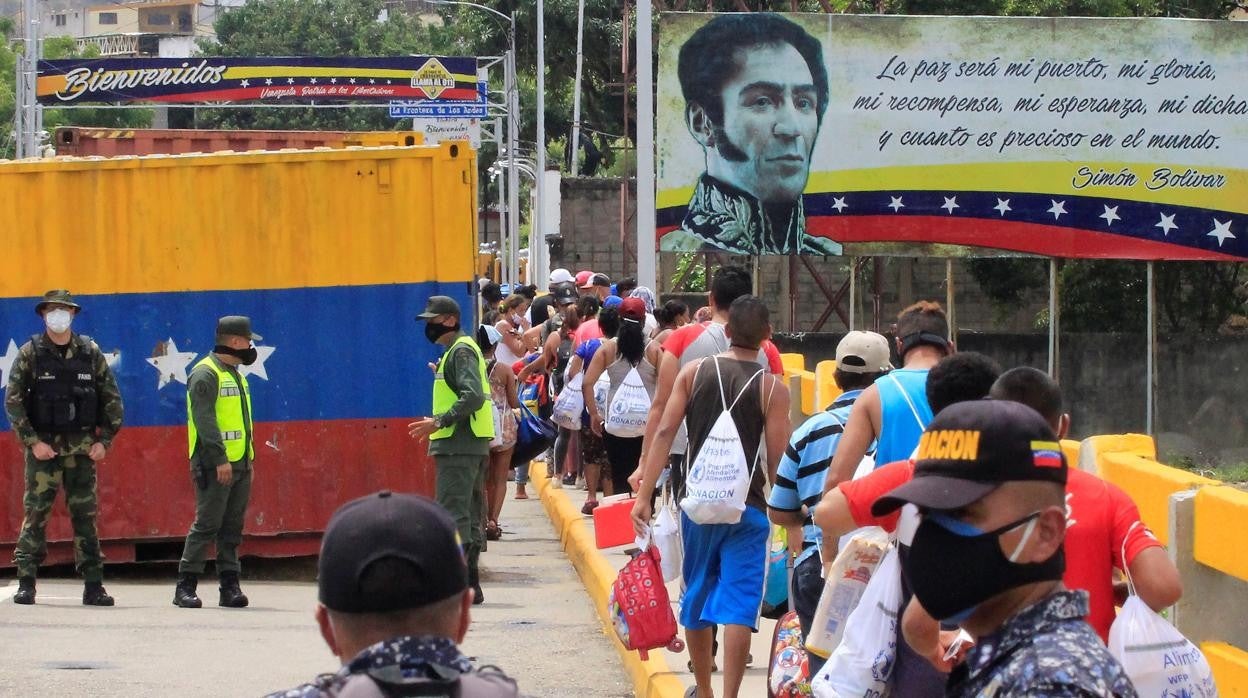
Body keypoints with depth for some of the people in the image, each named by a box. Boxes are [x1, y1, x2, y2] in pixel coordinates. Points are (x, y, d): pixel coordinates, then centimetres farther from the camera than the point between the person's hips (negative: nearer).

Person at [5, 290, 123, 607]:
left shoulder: (90, 352, 6)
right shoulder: (30, 353, 0)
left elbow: (112, 398, 9)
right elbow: (12, 401, -3)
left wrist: (104, 440, 1)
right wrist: (32, 441, -10)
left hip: (82, 447, 2)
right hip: (43, 446, -2)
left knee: (85, 515, 3)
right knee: (35, 513, -4)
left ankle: (93, 586, 6)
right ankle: (26, 583, 1)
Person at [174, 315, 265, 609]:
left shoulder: (235, 375, 20)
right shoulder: (205, 374, -10)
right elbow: (204, 420, -19)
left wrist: (250, 459, 19)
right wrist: (220, 459, -24)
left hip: (240, 464, 9)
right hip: (215, 465, -9)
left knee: (233, 528, 7)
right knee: (206, 525, -9)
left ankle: (230, 586, 9)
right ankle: (185, 587, -6)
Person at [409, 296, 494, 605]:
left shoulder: (461, 351, -10)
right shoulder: (459, 350, 21)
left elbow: (473, 396, -22)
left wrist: (439, 422, -22)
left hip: (459, 446, -11)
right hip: (469, 445, 11)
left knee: (453, 514, -13)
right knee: (470, 516, 11)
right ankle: (471, 585, 13)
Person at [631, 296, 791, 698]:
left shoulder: (693, 372, 1)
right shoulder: (772, 388, -6)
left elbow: (664, 432, -5)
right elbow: (777, 460, -9)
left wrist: (644, 495, -5)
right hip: (748, 508, -3)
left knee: (698, 597, 18)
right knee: (738, 605, -4)